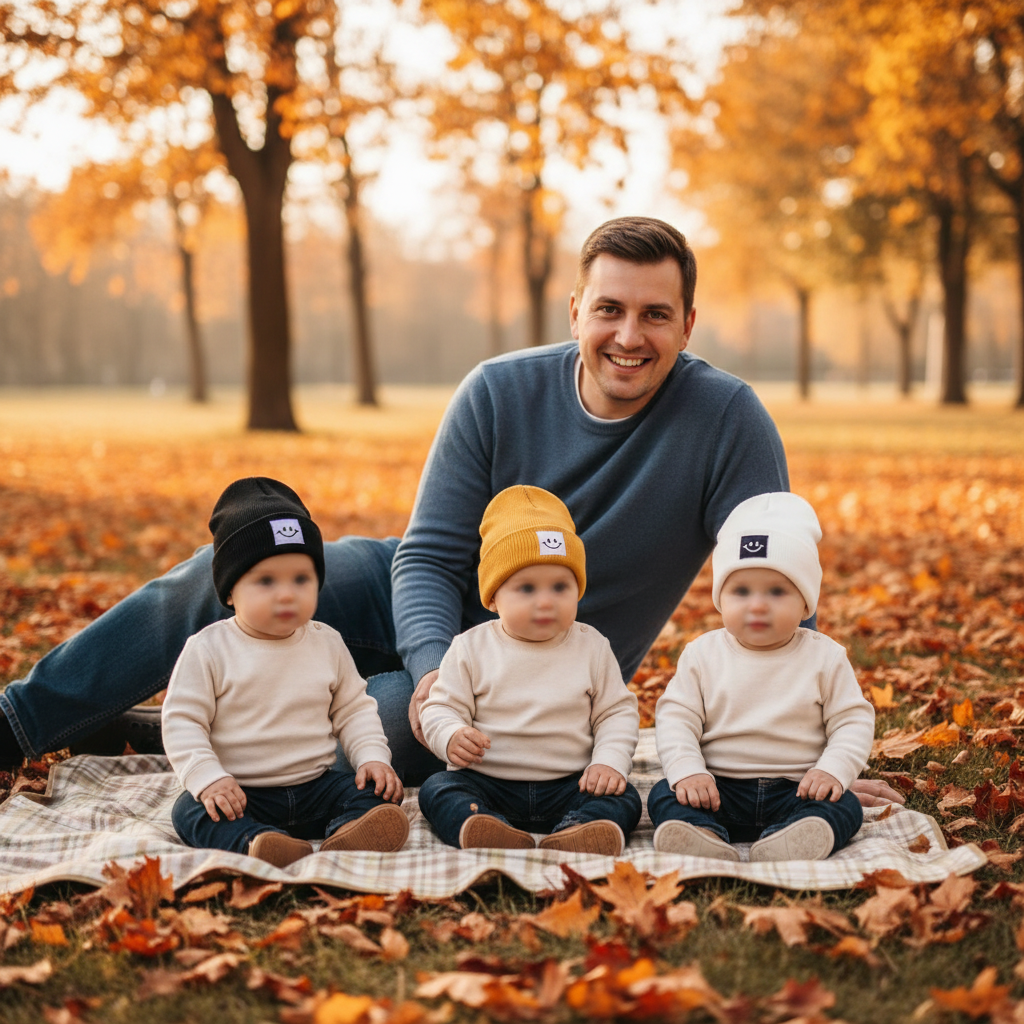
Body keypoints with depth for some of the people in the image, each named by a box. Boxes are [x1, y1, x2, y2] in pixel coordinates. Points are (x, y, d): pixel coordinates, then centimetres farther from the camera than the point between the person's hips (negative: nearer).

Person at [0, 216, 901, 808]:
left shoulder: (727, 420, -21)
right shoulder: (501, 394, -14)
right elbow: (428, 554, -13)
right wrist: (434, 667, -32)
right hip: (429, 613, 3)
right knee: (227, 574, -9)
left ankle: (156, 740, 1)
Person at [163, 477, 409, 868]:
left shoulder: (328, 645, 6)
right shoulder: (208, 649, -5)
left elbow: (354, 710, 14)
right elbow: (182, 721, -7)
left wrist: (373, 757, -4)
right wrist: (208, 779, -20)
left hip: (315, 787, 3)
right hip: (240, 794, -3)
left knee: (376, 791, -17)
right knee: (191, 812, -30)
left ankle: (345, 837, -47)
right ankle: (254, 843, -55)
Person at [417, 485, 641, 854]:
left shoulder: (593, 648, 6)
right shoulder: (471, 648, 3)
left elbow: (618, 713, 9)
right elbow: (441, 707, 5)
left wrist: (609, 761, -9)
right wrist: (451, 737, -18)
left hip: (569, 785, 1)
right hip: (486, 784, 0)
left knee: (623, 800, -23)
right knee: (437, 789, -25)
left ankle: (573, 835, -53)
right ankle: (487, 832, -54)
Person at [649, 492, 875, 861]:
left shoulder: (826, 657, 2)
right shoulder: (702, 654, 4)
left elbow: (853, 721, 2)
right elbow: (676, 717, 2)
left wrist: (833, 770, -15)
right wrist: (687, 772, -15)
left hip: (797, 790, -1)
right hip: (717, 788, 1)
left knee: (845, 807, -27)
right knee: (665, 796, -22)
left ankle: (785, 843, -53)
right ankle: (706, 838, -50)